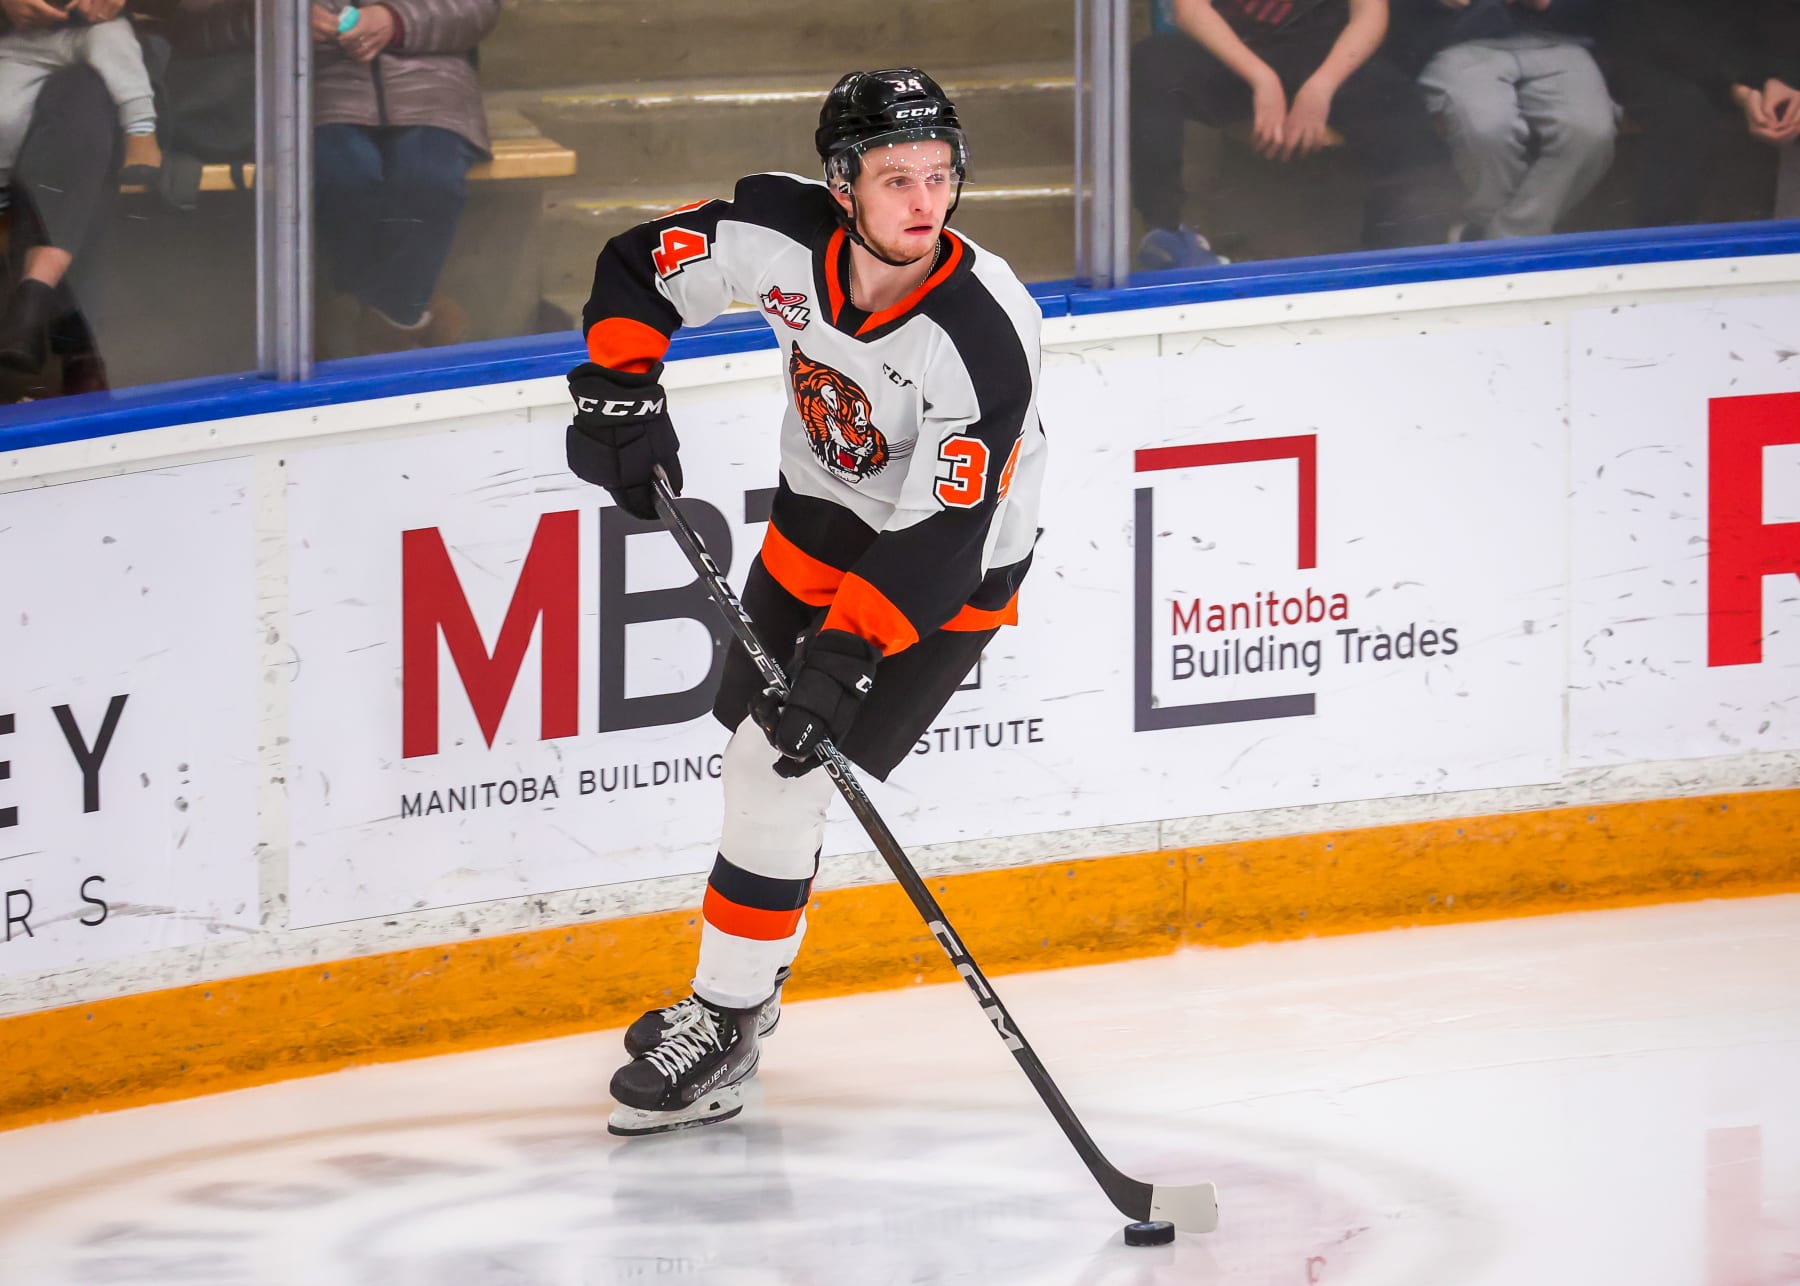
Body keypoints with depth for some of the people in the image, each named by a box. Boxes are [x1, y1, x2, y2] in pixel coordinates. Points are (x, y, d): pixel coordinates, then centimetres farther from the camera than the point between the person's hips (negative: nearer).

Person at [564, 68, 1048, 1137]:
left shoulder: (983, 336, -34)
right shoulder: (782, 236, -20)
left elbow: (939, 538, -35)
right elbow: (641, 269, -2)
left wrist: (844, 659, -41)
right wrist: (618, 394, -16)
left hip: (951, 556, -6)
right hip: (823, 507, 6)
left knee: (785, 767, -12)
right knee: (755, 749, 12)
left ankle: (723, 1029, -2)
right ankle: (744, 984, 33)